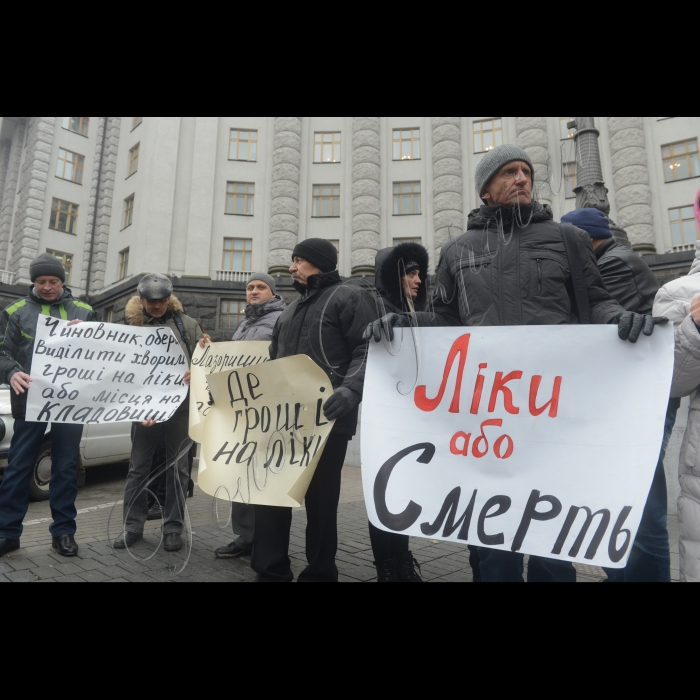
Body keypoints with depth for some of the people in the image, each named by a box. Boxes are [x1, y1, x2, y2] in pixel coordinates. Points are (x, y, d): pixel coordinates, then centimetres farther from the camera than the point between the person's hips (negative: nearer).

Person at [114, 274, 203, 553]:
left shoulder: (187, 324, 5)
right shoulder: (131, 326, 3)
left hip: (181, 405, 0)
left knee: (177, 468, 7)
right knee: (138, 467, 10)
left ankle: (173, 528, 20)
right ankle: (133, 526, 25)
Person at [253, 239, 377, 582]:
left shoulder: (350, 297, 1)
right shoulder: (292, 308, 25)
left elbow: (366, 350, -12)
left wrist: (350, 390, -27)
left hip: (326, 417, -7)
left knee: (320, 498, 3)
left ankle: (319, 574, 20)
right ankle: (271, 572, 22)